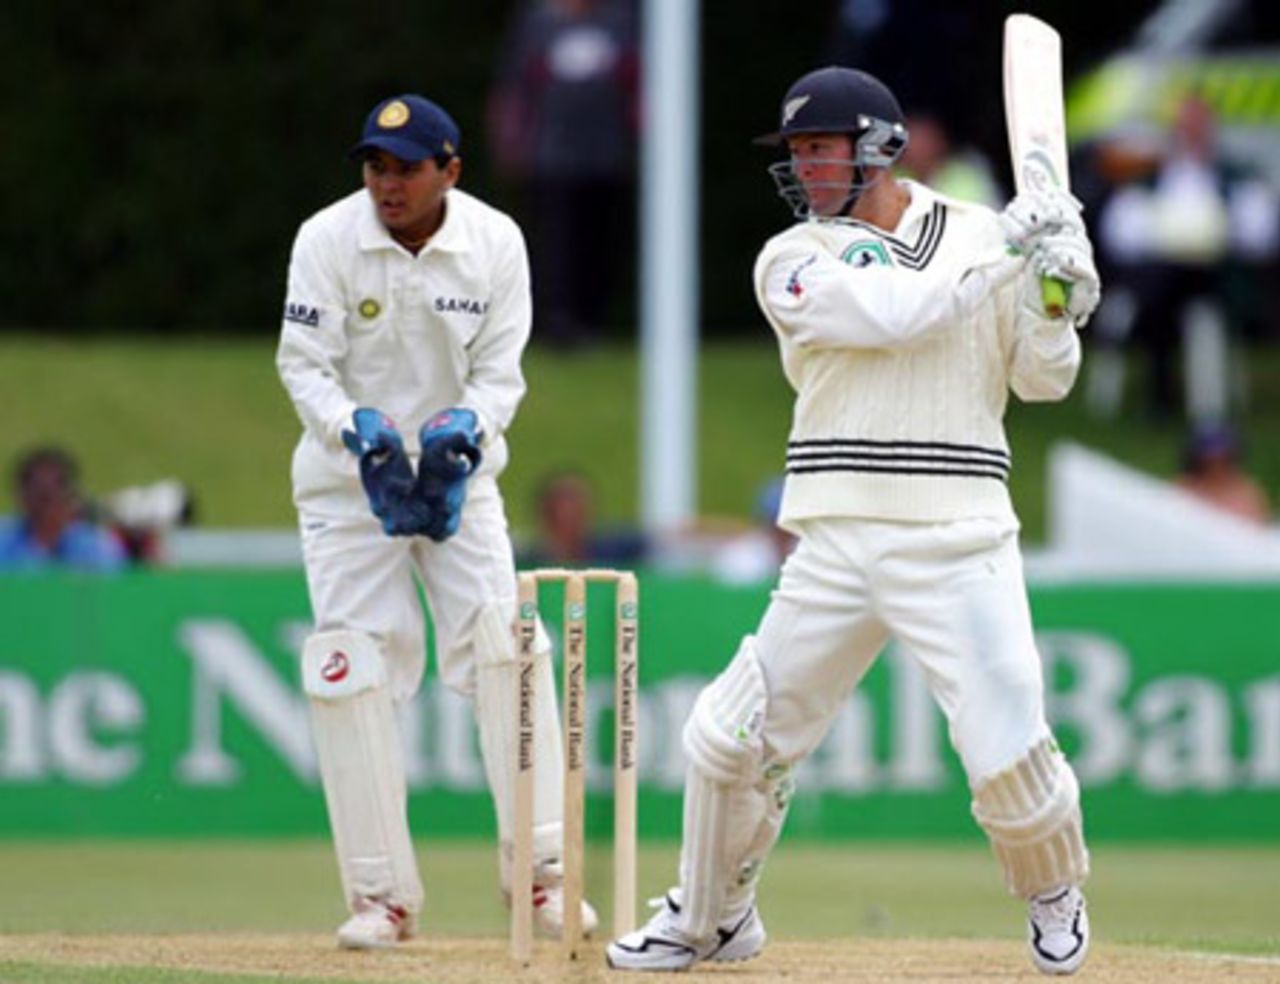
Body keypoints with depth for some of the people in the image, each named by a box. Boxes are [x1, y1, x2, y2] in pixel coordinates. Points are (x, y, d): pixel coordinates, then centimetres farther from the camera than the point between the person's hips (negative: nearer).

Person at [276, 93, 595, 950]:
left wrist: (469, 421, -27)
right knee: (351, 670, -6)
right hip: (349, 480, -1)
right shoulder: (327, 240, -13)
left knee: (505, 651, -10)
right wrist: (352, 424, -31)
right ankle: (384, 894, 2)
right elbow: (304, 364, -13)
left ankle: (538, 873, -1)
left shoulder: (496, 243, -9)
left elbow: (502, 371, -7)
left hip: (458, 476, 1)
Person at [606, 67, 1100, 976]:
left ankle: (1055, 895, 21)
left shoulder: (982, 234, 4)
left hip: (960, 548, -2)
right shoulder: (792, 261, 2)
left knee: (1010, 757, -11)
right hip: (837, 551, 2)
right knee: (732, 737, 3)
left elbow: (1041, 381, 6)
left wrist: (1058, 299, -12)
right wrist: (1003, 250, -15)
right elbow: (893, 313, -16)